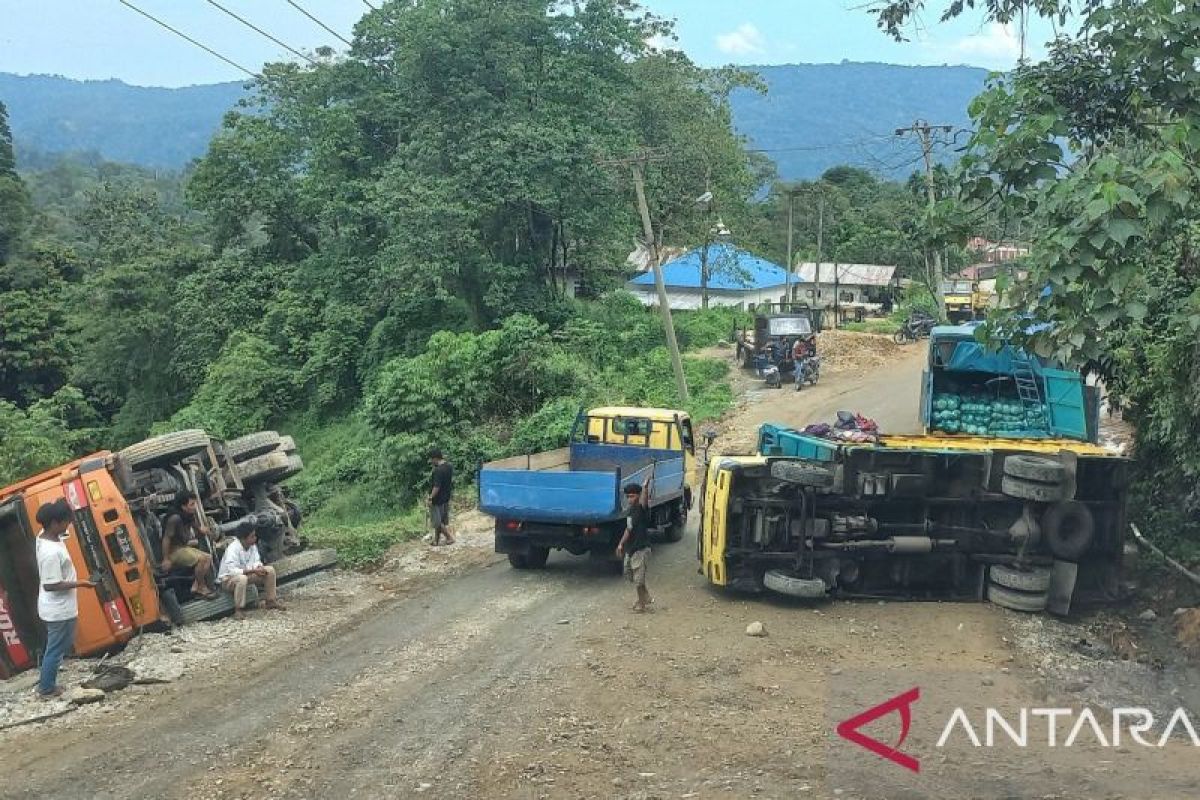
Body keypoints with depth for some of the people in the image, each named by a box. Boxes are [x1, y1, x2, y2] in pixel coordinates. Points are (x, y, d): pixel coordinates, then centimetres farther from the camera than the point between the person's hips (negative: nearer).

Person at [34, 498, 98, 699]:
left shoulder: (44, 535, -5)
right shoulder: (51, 552, -32)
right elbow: (50, 585, -28)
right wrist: (80, 584, -20)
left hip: (60, 607, 10)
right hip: (59, 609, -10)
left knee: (62, 644, 25)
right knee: (56, 649, 8)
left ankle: (46, 680, 39)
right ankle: (46, 689, 24)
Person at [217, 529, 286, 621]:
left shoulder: (253, 545, -6)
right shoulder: (233, 548, -29)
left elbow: (256, 561, 2)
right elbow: (232, 570, -35)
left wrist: (259, 568, -23)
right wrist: (253, 570, -37)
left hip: (247, 574, 8)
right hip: (228, 578, -8)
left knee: (270, 570, -3)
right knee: (242, 578, -41)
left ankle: (271, 601, 8)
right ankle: (239, 610, -28)